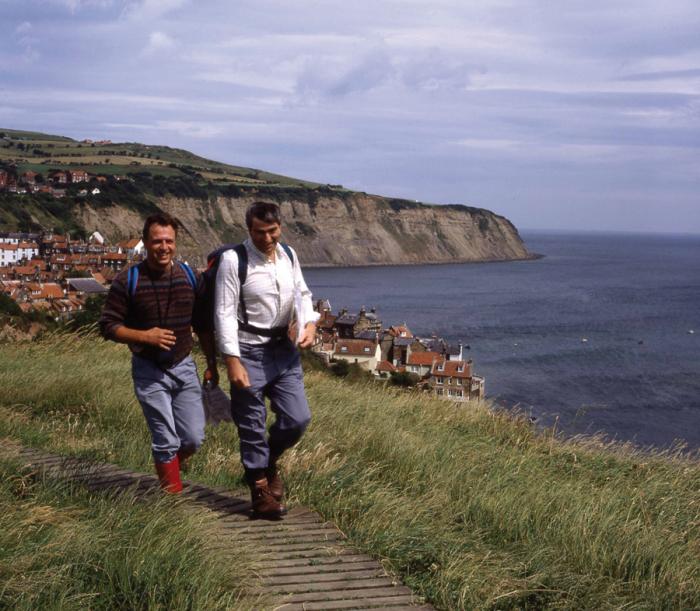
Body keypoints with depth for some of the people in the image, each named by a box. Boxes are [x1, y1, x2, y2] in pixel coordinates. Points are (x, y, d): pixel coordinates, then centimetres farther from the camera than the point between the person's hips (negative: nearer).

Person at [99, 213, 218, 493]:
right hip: (149, 371, -3)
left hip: (184, 367, 4)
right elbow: (108, 326, -7)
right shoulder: (127, 281, -10)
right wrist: (145, 336, -20)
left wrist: (212, 364, 10)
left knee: (194, 438, 4)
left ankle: (171, 467, 36)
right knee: (166, 442, -3)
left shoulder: (191, 278, 1)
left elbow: (203, 326, 10)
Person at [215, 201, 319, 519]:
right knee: (252, 426, 4)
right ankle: (260, 490, 20)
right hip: (250, 352, -5)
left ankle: (269, 462, 34)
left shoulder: (289, 255, 6)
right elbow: (225, 313, -14)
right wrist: (232, 361, -18)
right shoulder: (233, 260, -13)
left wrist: (310, 322, -2)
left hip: (285, 349, 6)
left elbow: (302, 293, 18)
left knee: (297, 418, 5)